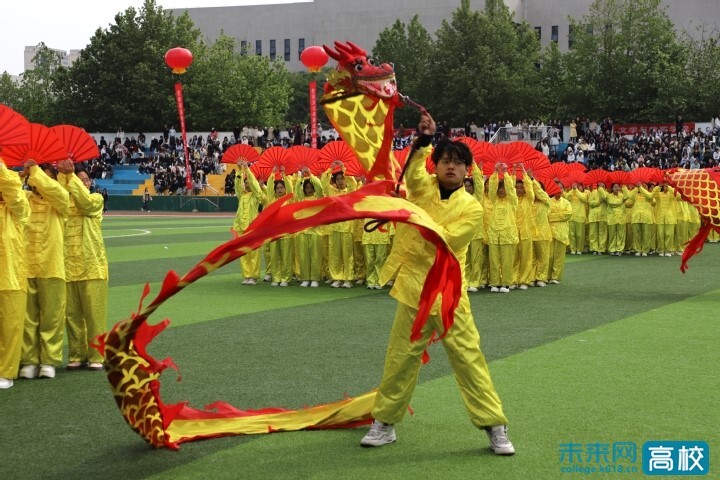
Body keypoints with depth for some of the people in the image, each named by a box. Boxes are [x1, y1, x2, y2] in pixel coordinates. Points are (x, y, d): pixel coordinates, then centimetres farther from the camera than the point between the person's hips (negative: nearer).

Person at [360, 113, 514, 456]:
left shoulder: (471, 208, -4)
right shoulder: (424, 189, 3)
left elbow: (443, 242, -16)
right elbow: (412, 172, -20)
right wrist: (424, 140, -32)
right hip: (413, 288, 2)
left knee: (468, 356, -1)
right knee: (401, 357, 9)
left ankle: (494, 426, 8)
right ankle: (385, 423, 24)